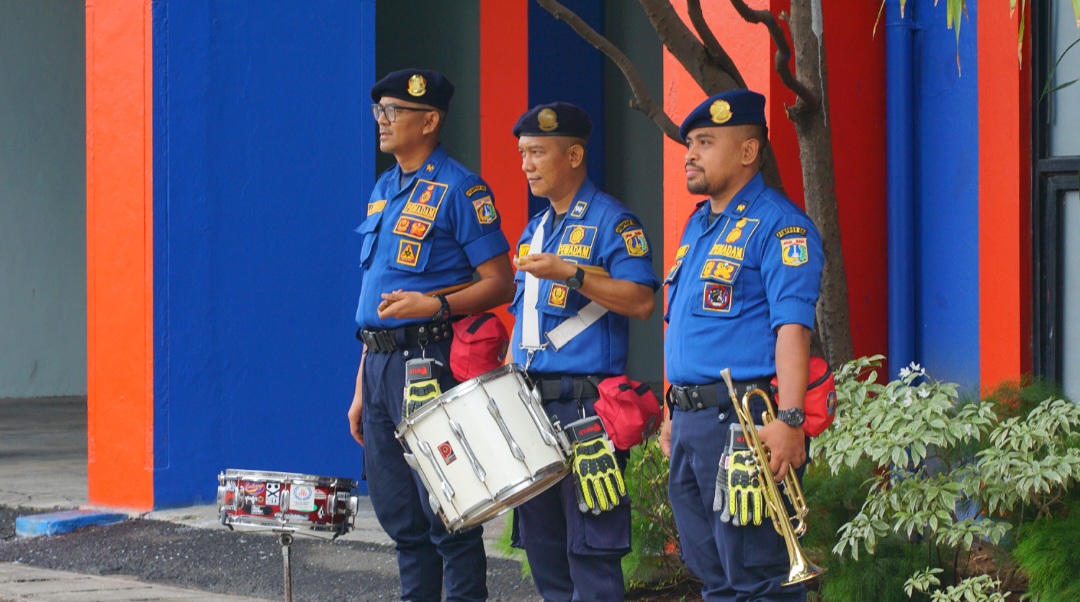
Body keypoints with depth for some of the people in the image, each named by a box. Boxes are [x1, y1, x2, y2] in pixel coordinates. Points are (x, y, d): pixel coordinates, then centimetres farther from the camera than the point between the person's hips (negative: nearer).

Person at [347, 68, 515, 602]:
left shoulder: (458, 189, -8)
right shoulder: (384, 190, 17)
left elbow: (501, 283, -11)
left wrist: (435, 305, -26)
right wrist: (361, 388, 19)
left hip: (430, 362, -8)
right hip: (380, 362, 8)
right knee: (398, 513, 11)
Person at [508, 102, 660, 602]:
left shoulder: (612, 222, -7)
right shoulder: (535, 230, 18)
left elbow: (642, 301, -18)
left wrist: (570, 274, -24)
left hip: (585, 406, -8)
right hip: (531, 404, 8)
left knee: (590, 543, -8)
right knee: (541, 539, 11)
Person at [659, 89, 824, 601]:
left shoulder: (777, 224, -9)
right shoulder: (698, 225, 20)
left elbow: (793, 327, -18)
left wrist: (789, 420, -26)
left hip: (745, 424, -9)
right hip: (690, 424, 9)